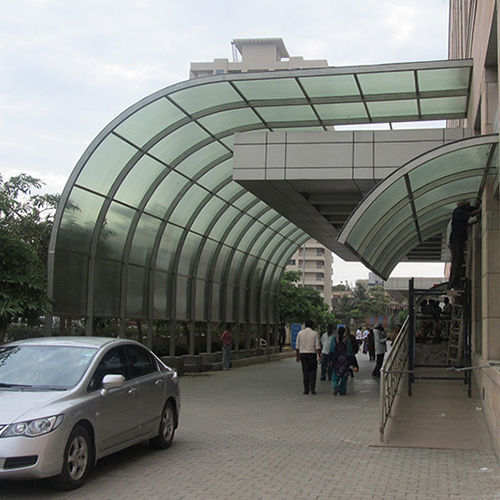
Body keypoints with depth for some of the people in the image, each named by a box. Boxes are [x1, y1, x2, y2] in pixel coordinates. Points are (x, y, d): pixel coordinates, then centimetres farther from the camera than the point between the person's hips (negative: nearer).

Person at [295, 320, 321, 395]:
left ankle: (306, 389, 5)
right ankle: (312, 388, -1)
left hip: (302, 354, 2)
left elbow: (297, 346, 5)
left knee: (305, 372, 5)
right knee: (312, 372, 7)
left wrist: (297, 355, 12)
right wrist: (319, 356, -3)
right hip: (312, 354, -2)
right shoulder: (315, 333, -4)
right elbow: (317, 346, -7)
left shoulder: (300, 333, 4)